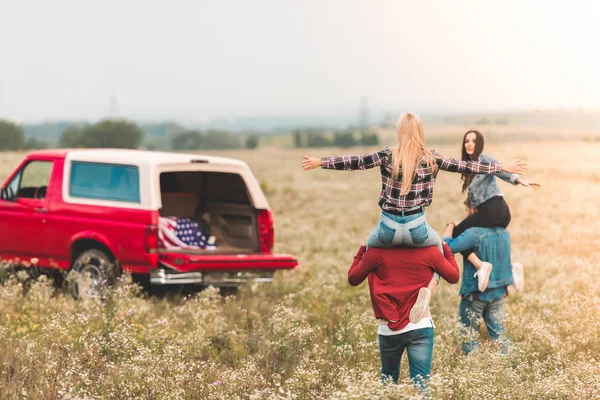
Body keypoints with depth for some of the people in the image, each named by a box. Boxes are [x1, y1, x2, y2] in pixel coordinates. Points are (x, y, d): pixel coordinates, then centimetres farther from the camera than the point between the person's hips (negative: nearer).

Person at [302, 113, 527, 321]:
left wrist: (320, 163, 12)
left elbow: (355, 162, 1)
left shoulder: (388, 156, -3)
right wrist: (503, 168, 12)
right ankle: (428, 290, 2)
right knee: (438, 247, 31)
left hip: (389, 228, 0)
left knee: (370, 246, 33)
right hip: (416, 228, 0)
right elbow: (465, 167, 4)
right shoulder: (431, 158, -1)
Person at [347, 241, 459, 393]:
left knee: (388, 380, 21)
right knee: (420, 385, -4)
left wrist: (361, 252, 25)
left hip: (388, 329, 1)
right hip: (420, 326, -1)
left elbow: (353, 279, 11)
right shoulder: (429, 251, -2)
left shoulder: (377, 251, -2)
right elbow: (454, 277, 12)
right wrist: (446, 249, 27)